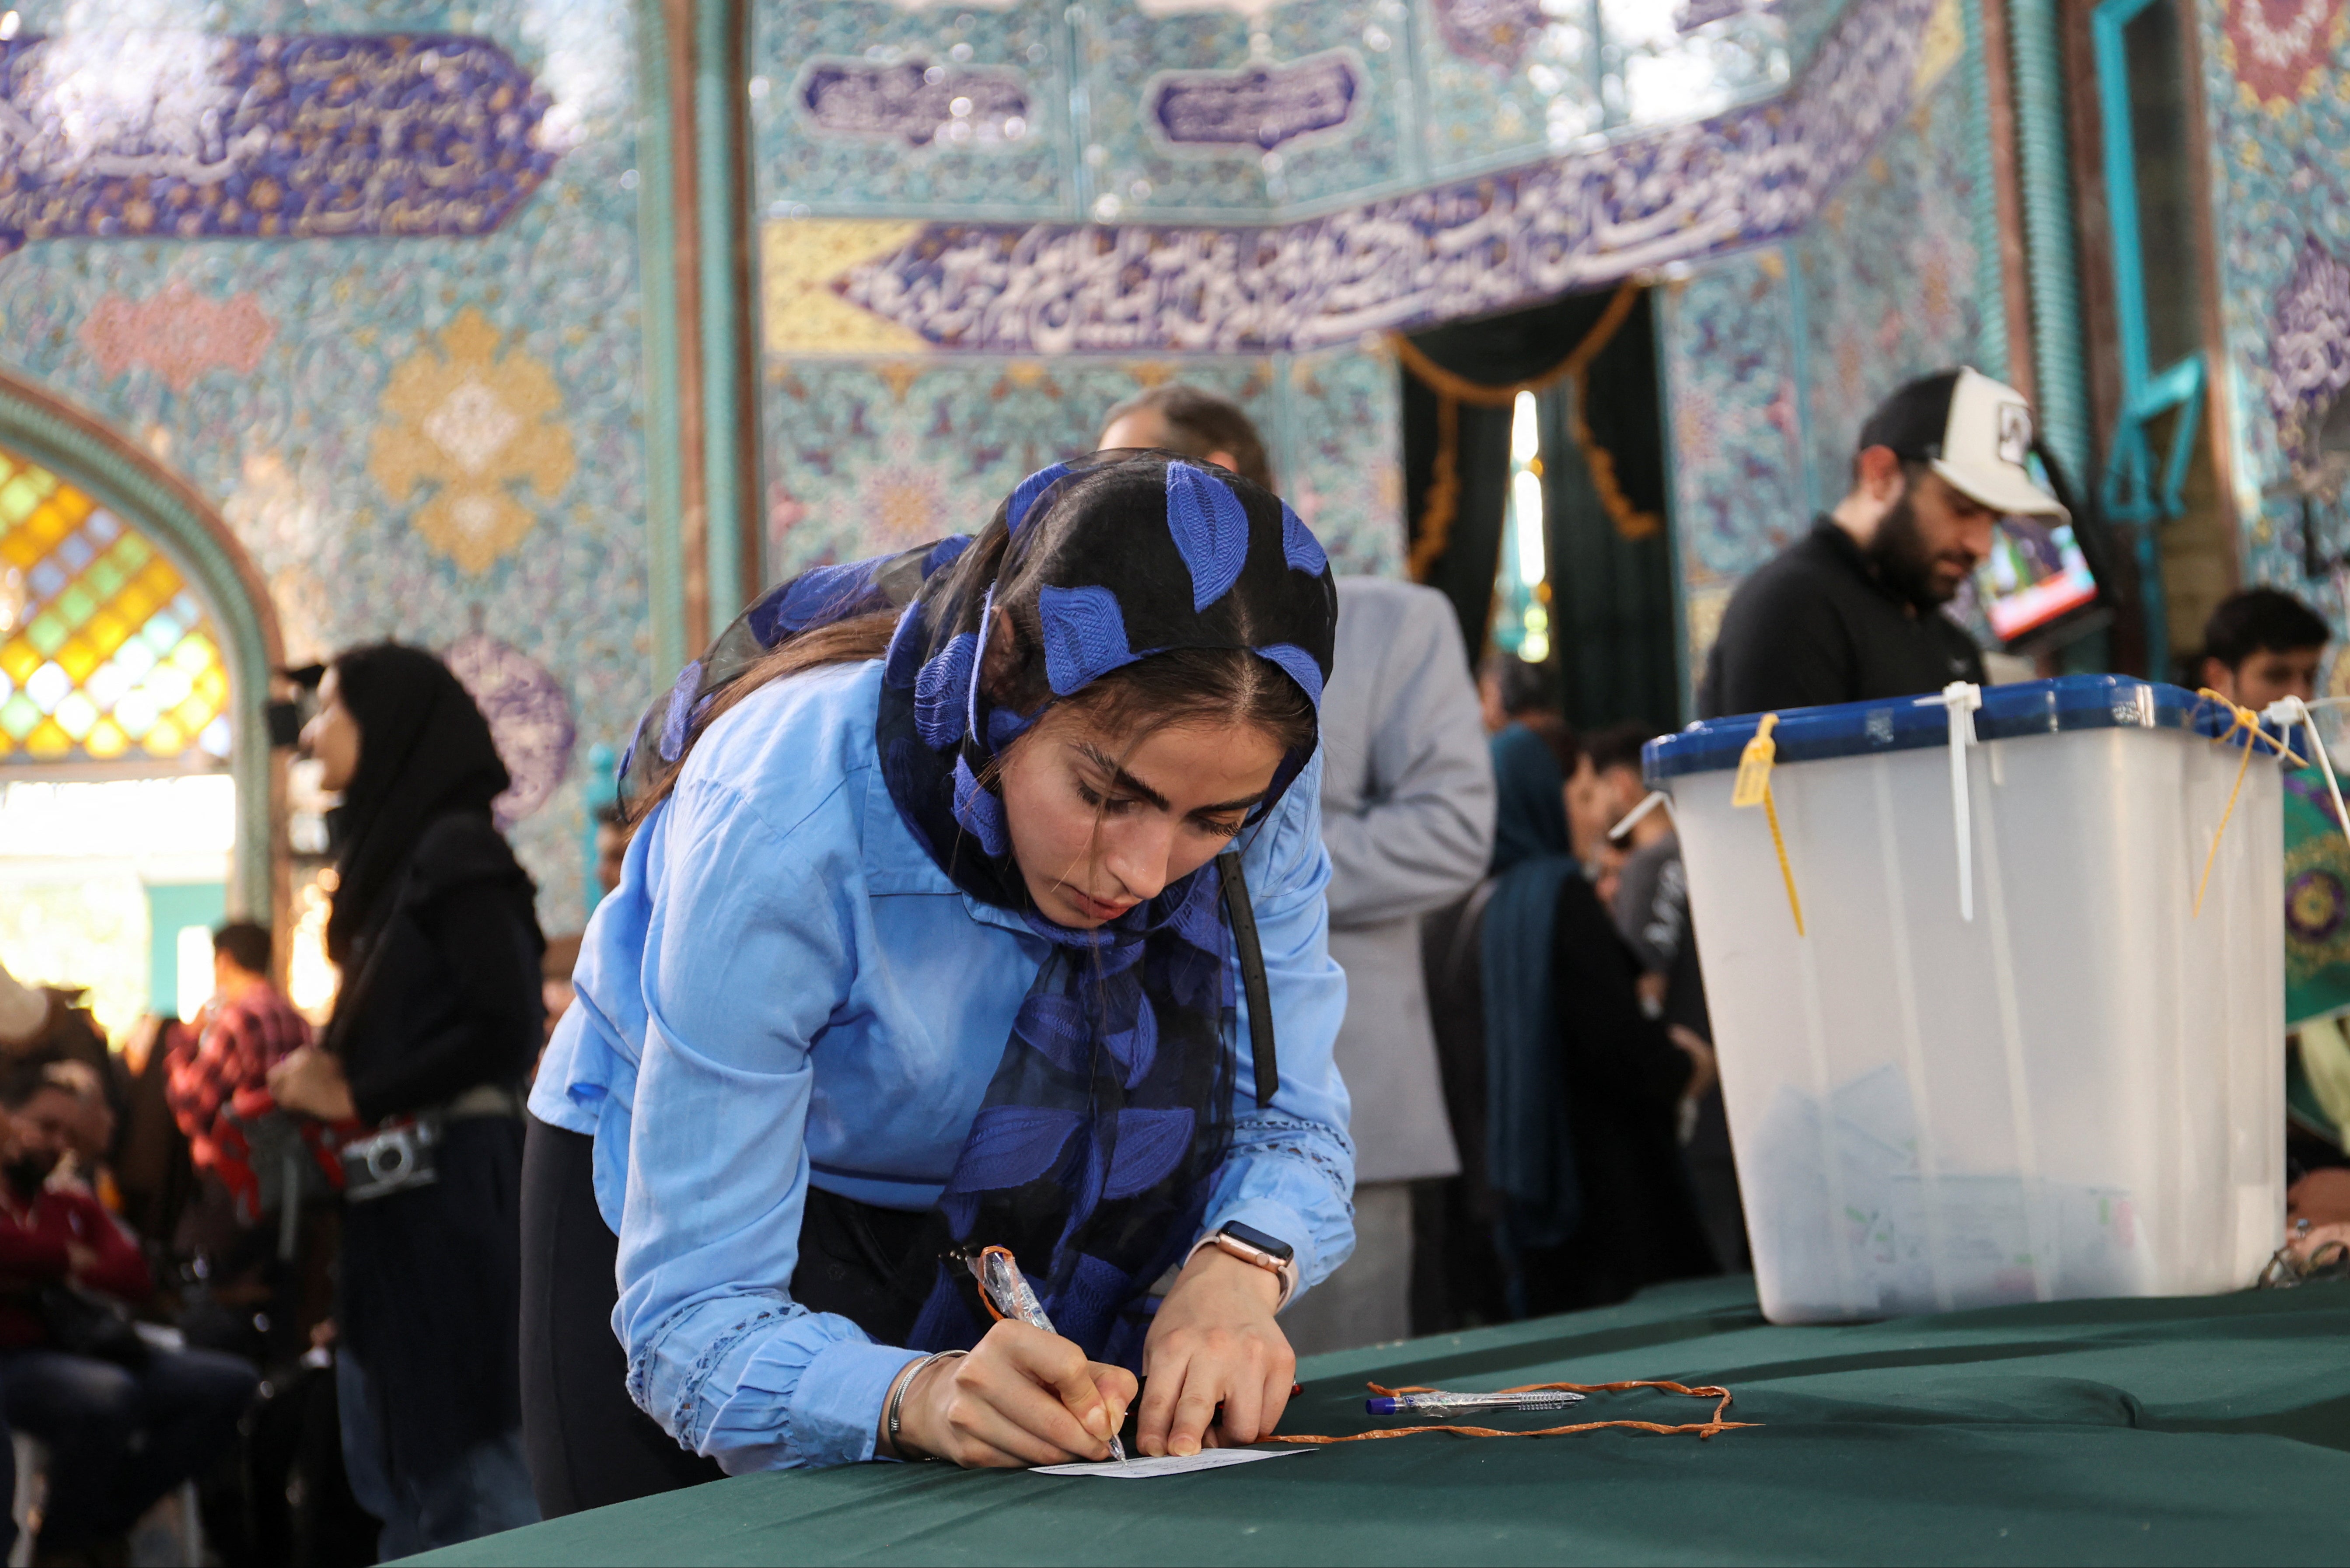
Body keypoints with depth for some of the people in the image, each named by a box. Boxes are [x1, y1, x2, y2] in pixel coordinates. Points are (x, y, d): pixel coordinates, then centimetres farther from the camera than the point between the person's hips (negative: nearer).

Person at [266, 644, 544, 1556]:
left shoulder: (454, 850, -11)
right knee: (410, 1485, 12)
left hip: (457, 1197, -9)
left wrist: (357, 1097, -12)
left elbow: (506, 1030, -19)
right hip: (401, 1211, 9)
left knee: (476, 1489, -4)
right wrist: (318, 1078, 2)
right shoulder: (395, 856, 16)